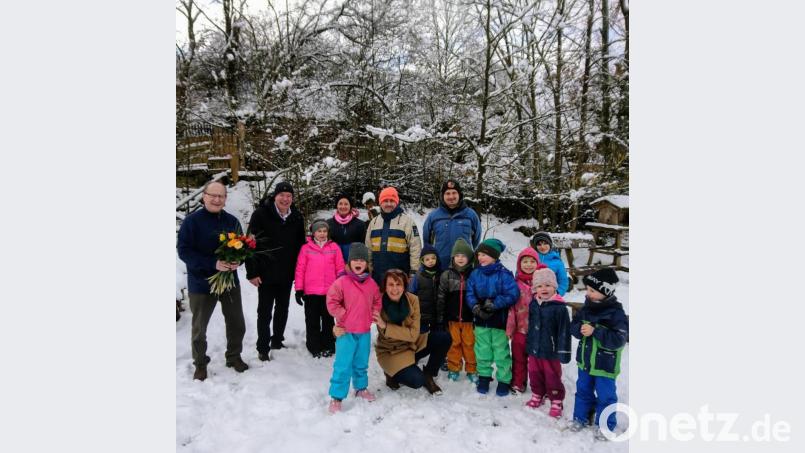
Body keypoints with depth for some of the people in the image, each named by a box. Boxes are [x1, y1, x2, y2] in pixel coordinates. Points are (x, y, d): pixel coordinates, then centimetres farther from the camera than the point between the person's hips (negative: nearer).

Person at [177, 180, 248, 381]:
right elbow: (183, 250, -15)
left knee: (237, 324, 13)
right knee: (199, 327, 12)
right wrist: (213, 264, -25)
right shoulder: (192, 221, -12)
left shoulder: (232, 221, 1)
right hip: (201, 283, -3)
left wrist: (237, 261, -14)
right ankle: (200, 364, 33)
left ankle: (234, 356, 35)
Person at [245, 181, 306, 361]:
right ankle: (263, 348, 18)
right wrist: (252, 272, -13)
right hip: (266, 274, -4)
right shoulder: (261, 214, -12)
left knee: (282, 310, 17)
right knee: (264, 312, 6)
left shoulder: (297, 217, 2)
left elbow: (300, 245, 10)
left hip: (287, 275, 4)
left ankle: (277, 342, 34)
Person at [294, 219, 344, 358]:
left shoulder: (334, 247, 0)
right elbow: (300, 269, -2)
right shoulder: (306, 248, -3)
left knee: (328, 320, 13)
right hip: (310, 292, -1)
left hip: (330, 292, 1)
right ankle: (314, 347, 23)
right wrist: (298, 289, -4)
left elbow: (340, 268, 3)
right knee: (312, 321, 10)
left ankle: (328, 346, 26)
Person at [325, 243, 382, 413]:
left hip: (365, 331, 5)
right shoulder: (341, 282, -12)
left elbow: (376, 302, 16)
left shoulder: (371, 284, 3)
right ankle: (336, 397, 10)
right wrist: (344, 316, -12)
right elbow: (332, 302, -12)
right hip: (346, 331, -4)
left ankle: (361, 387, 40)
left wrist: (372, 316, 2)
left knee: (361, 363, 20)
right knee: (343, 365, -2)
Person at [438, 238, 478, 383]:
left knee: (469, 343, 6)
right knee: (454, 342, 9)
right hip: (452, 317, 1)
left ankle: (472, 369, 20)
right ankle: (453, 368, 23)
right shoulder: (447, 275, 0)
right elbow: (441, 296, 3)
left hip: (469, 317, -1)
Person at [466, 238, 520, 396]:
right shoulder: (475, 274, 2)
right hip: (481, 320, 4)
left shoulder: (504, 274, -12)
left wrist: (493, 304, -21)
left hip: (499, 320, -4)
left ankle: (504, 380, 23)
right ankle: (484, 377, 31)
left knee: (501, 352, 8)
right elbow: (470, 294, 3)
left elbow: (513, 294, -18)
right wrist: (476, 307, -16)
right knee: (482, 351, 14)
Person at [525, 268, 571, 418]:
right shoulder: (533, 304, 2)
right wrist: (529, 344, 16)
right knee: (534, 374, 18)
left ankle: (556, 402, 24)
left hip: (551, 351, -6)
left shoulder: (559, 307, -17)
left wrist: (563, 351, -14)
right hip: (534, 349, 6)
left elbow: (564, 331, -15)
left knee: (553, 377, 8)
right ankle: (537, 396, 38)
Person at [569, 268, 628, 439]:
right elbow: (573, 326, 4)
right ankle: (580, 417, 37)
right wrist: (580, 329, -19)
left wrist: (595, 331, -31)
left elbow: (618, 340, -25)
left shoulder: (616, 313, -20)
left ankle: (606, 425, 29)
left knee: (605, 396, 11)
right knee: (583, 390, 20)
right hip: (585, 361, 6)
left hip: (605, 365, -5)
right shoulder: (586, 308, -3)